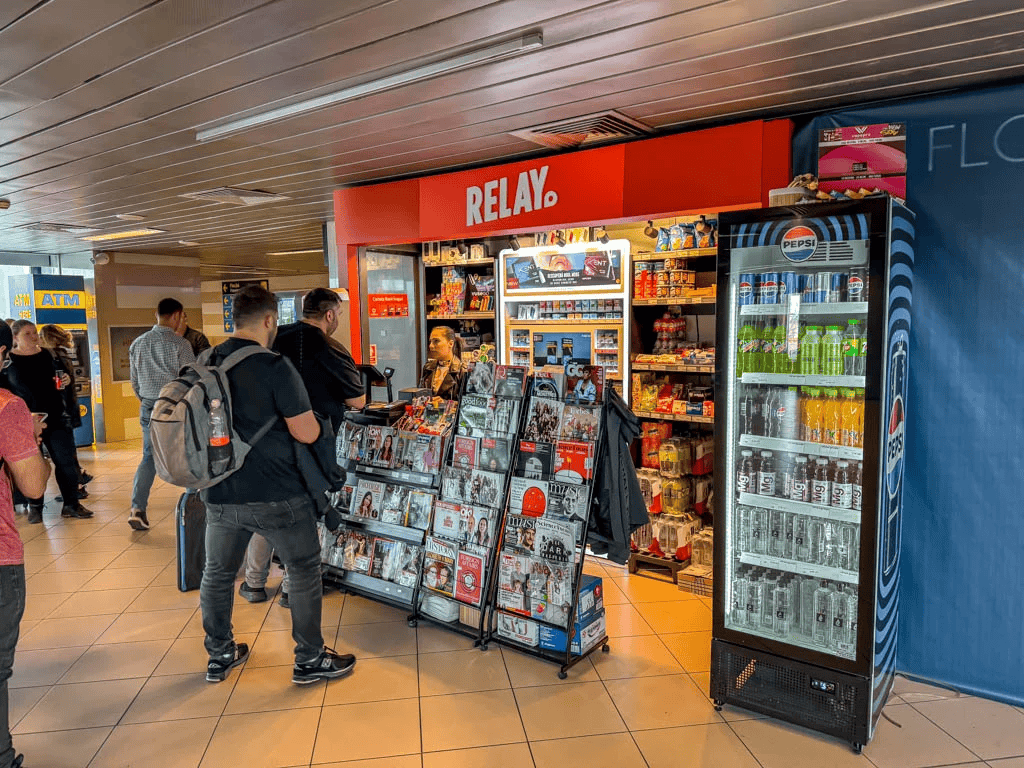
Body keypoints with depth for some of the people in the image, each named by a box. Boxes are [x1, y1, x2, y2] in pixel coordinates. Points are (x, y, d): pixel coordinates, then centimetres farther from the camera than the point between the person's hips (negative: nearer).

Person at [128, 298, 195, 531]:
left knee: (149, 457, 13)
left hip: (149, 407, 5)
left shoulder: (137, 344, 6)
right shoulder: (179, 344, -13)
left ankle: (137, 508, 2)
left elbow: (135, 382, 15)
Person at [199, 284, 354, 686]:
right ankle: (310, 659, 21)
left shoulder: (204, 364, 3)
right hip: (276, 495, -6)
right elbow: (308, 433, -17)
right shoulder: (275, 366, -17)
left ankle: (219, 655, 37)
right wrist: (311, 415, 3)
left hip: (220, 495, 6)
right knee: (304, 571, 11)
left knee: (217, 573, 21)